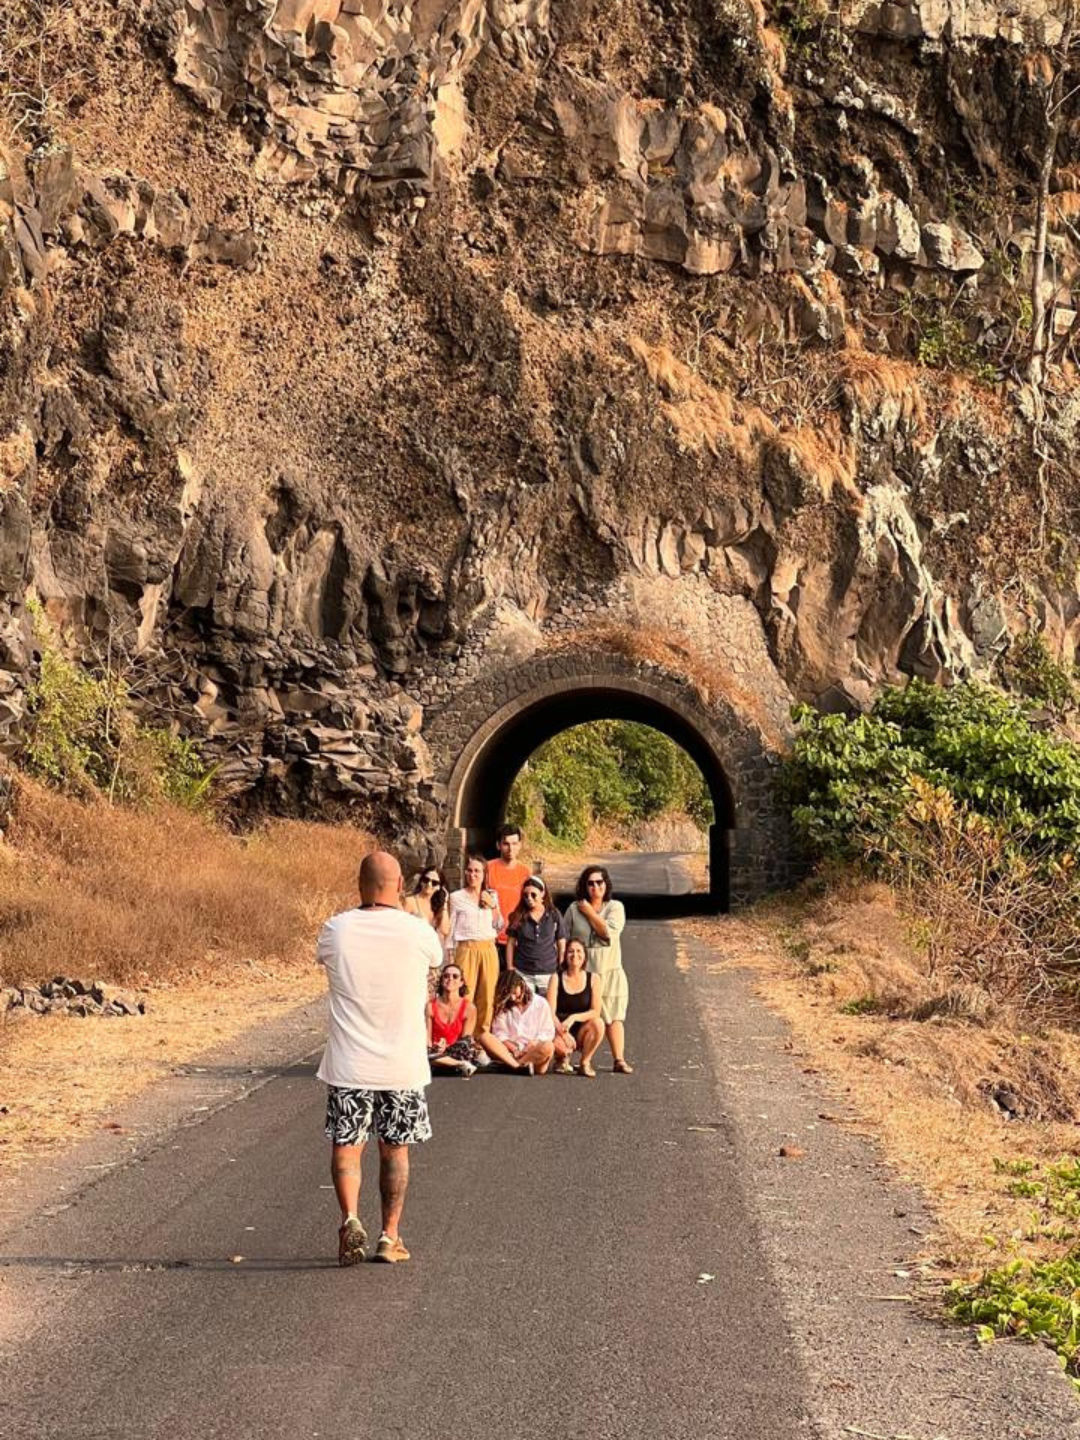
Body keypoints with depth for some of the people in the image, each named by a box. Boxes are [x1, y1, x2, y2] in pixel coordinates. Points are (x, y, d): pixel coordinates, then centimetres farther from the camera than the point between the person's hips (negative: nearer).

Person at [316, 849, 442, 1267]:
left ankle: (350, 1218, -13)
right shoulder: (419, 933, -9)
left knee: (346, 1144, 8)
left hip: (349, 1063, 0)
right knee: (395, 1149, 13)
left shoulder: (336, 929, -8)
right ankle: (390, 1236, 17)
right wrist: (399, 910, 23)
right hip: (403, 1063, 0)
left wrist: (363, 910, 14)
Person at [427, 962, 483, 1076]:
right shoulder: (431, 1006, 4)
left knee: (466, 1043, -37)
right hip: (436, 1053, 2)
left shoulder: (469, 1008, 0)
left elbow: (466, 1042, -3)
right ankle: (460, 1064, -34)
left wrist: (446, 1048, -20)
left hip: (458, 1052, -2)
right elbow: (427, 1038, 3)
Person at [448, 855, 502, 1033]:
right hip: (466, 949, -3)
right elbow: (451, 930, 5)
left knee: (487, 997, 3)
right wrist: (450, 957, 1)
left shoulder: (492, 896, 13)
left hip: (488, 950, 3)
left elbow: (499, 926, 13)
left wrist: (493, 906, -1)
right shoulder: (457, 897, 3)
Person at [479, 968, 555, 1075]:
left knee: (548, 1046, -36)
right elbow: (499, 1034, 6)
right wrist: (513, 1049, -13)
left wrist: (533, 1044, -15)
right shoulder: (502, 1006, 15)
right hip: (509, 1052, 2)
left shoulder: (541, 1003, 10)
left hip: (534, 1053, -2)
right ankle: (521, 1066, -42)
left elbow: (547, 1033, 4)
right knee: (484, 1036, -27)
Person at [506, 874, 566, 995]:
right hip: (523, 974, 0)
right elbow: (511, 943, 7)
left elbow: (562, 944, 6)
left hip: (548, 974, 0)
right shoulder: (518, 917, 3)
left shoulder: (554, 916, 2)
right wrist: (510, 968, 2)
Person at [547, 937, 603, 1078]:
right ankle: (563, 1059, 5)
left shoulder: (593, 979, 2)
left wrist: (573, 1018, -24)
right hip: (559, 1030, -1)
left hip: (581, 1031, 1)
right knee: (556, 1043, -36)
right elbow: (550, 1012, -8)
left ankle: (585, 1063, -9)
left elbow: (596, 1012, -7)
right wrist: (563, 1033, -25)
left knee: (598, 1023, -32)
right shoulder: (556, 979, 0)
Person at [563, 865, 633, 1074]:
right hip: (582, 972, 0)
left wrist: (590, 912, -8)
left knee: (613, 1017, -2)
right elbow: (566, 941, 10)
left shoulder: (615, 907, 1)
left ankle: (619, 1059, 0)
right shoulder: (574, 909, 4)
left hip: (610, 972, 0)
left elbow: (609, 932, -15)